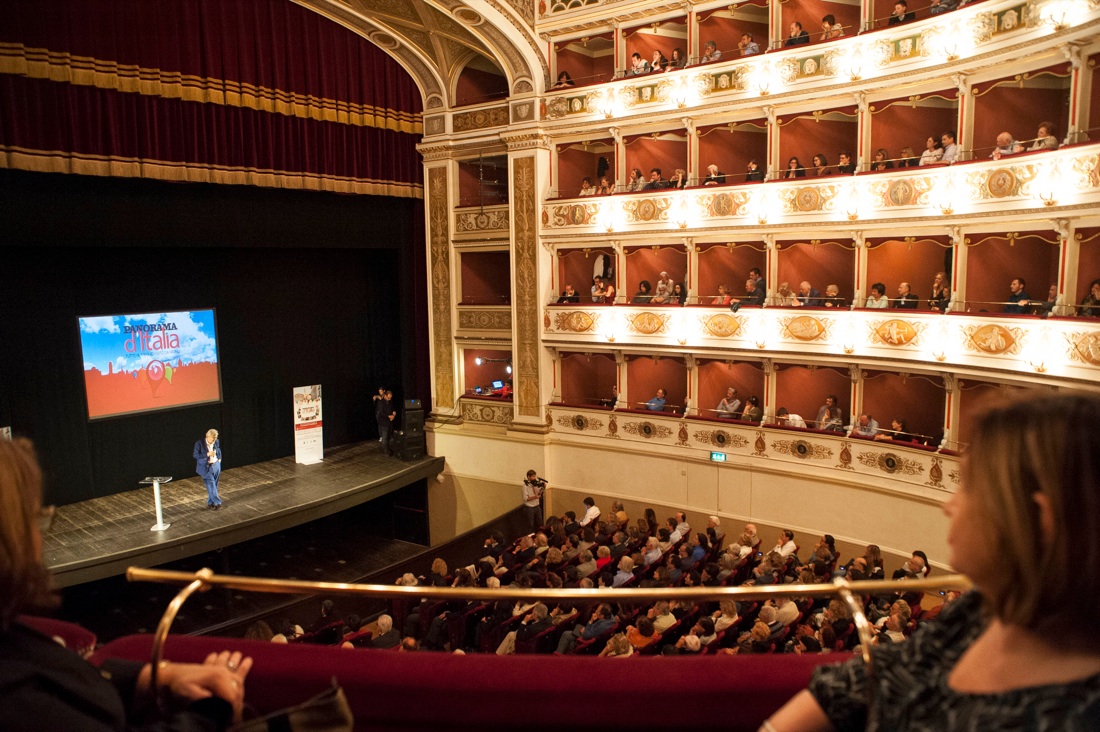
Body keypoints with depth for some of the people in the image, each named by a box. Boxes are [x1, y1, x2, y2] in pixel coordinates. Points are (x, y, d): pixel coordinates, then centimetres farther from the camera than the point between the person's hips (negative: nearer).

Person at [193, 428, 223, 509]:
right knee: (211, 485, -9)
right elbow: (195, 455, -14)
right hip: (206, 467, -5)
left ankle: (210, 502, 23)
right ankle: (217, 502, -4)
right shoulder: (199, 443, -15)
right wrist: (207, 454, -22)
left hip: (216, 465, 5)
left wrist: (219, 458, 11)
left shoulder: (217, 441, -1)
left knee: (214, 485, 10)